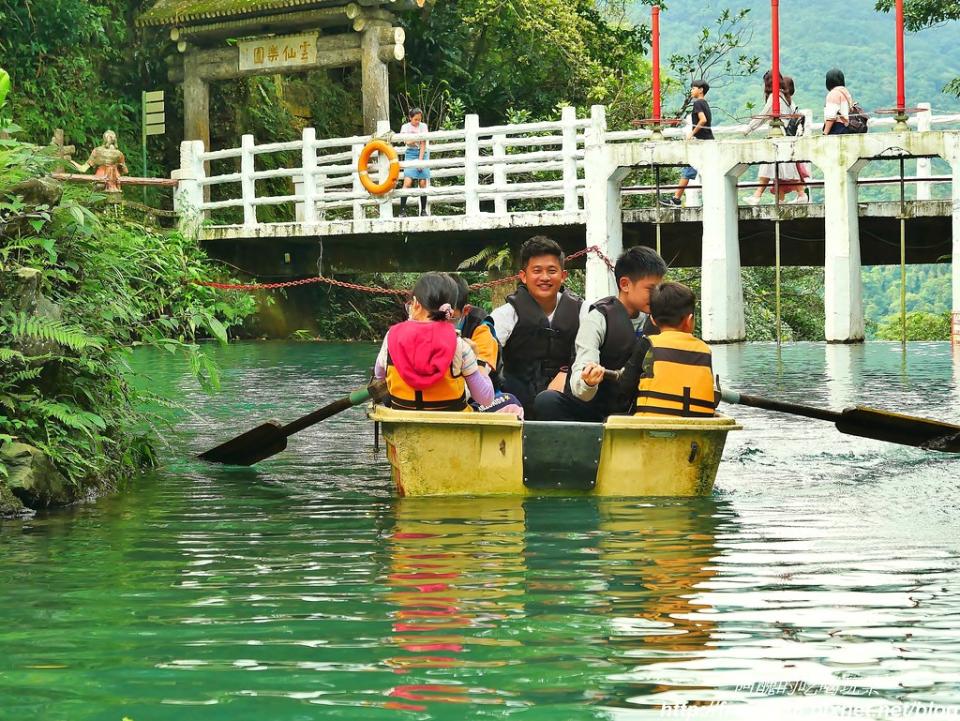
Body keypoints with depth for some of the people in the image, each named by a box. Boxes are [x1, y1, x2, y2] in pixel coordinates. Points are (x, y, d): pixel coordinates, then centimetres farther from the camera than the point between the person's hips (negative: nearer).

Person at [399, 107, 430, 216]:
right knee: (407, 182, -15)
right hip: (411, 154, -1)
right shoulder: (405, 127, 0)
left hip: (422, 154, 1)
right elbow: (408, 142, -12)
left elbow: (423, 144, -4)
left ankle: (423, 210, 4)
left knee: (423, 183, -3)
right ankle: (402, 210, -15)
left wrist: (420, 160, -10)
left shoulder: (423, 126, 1)